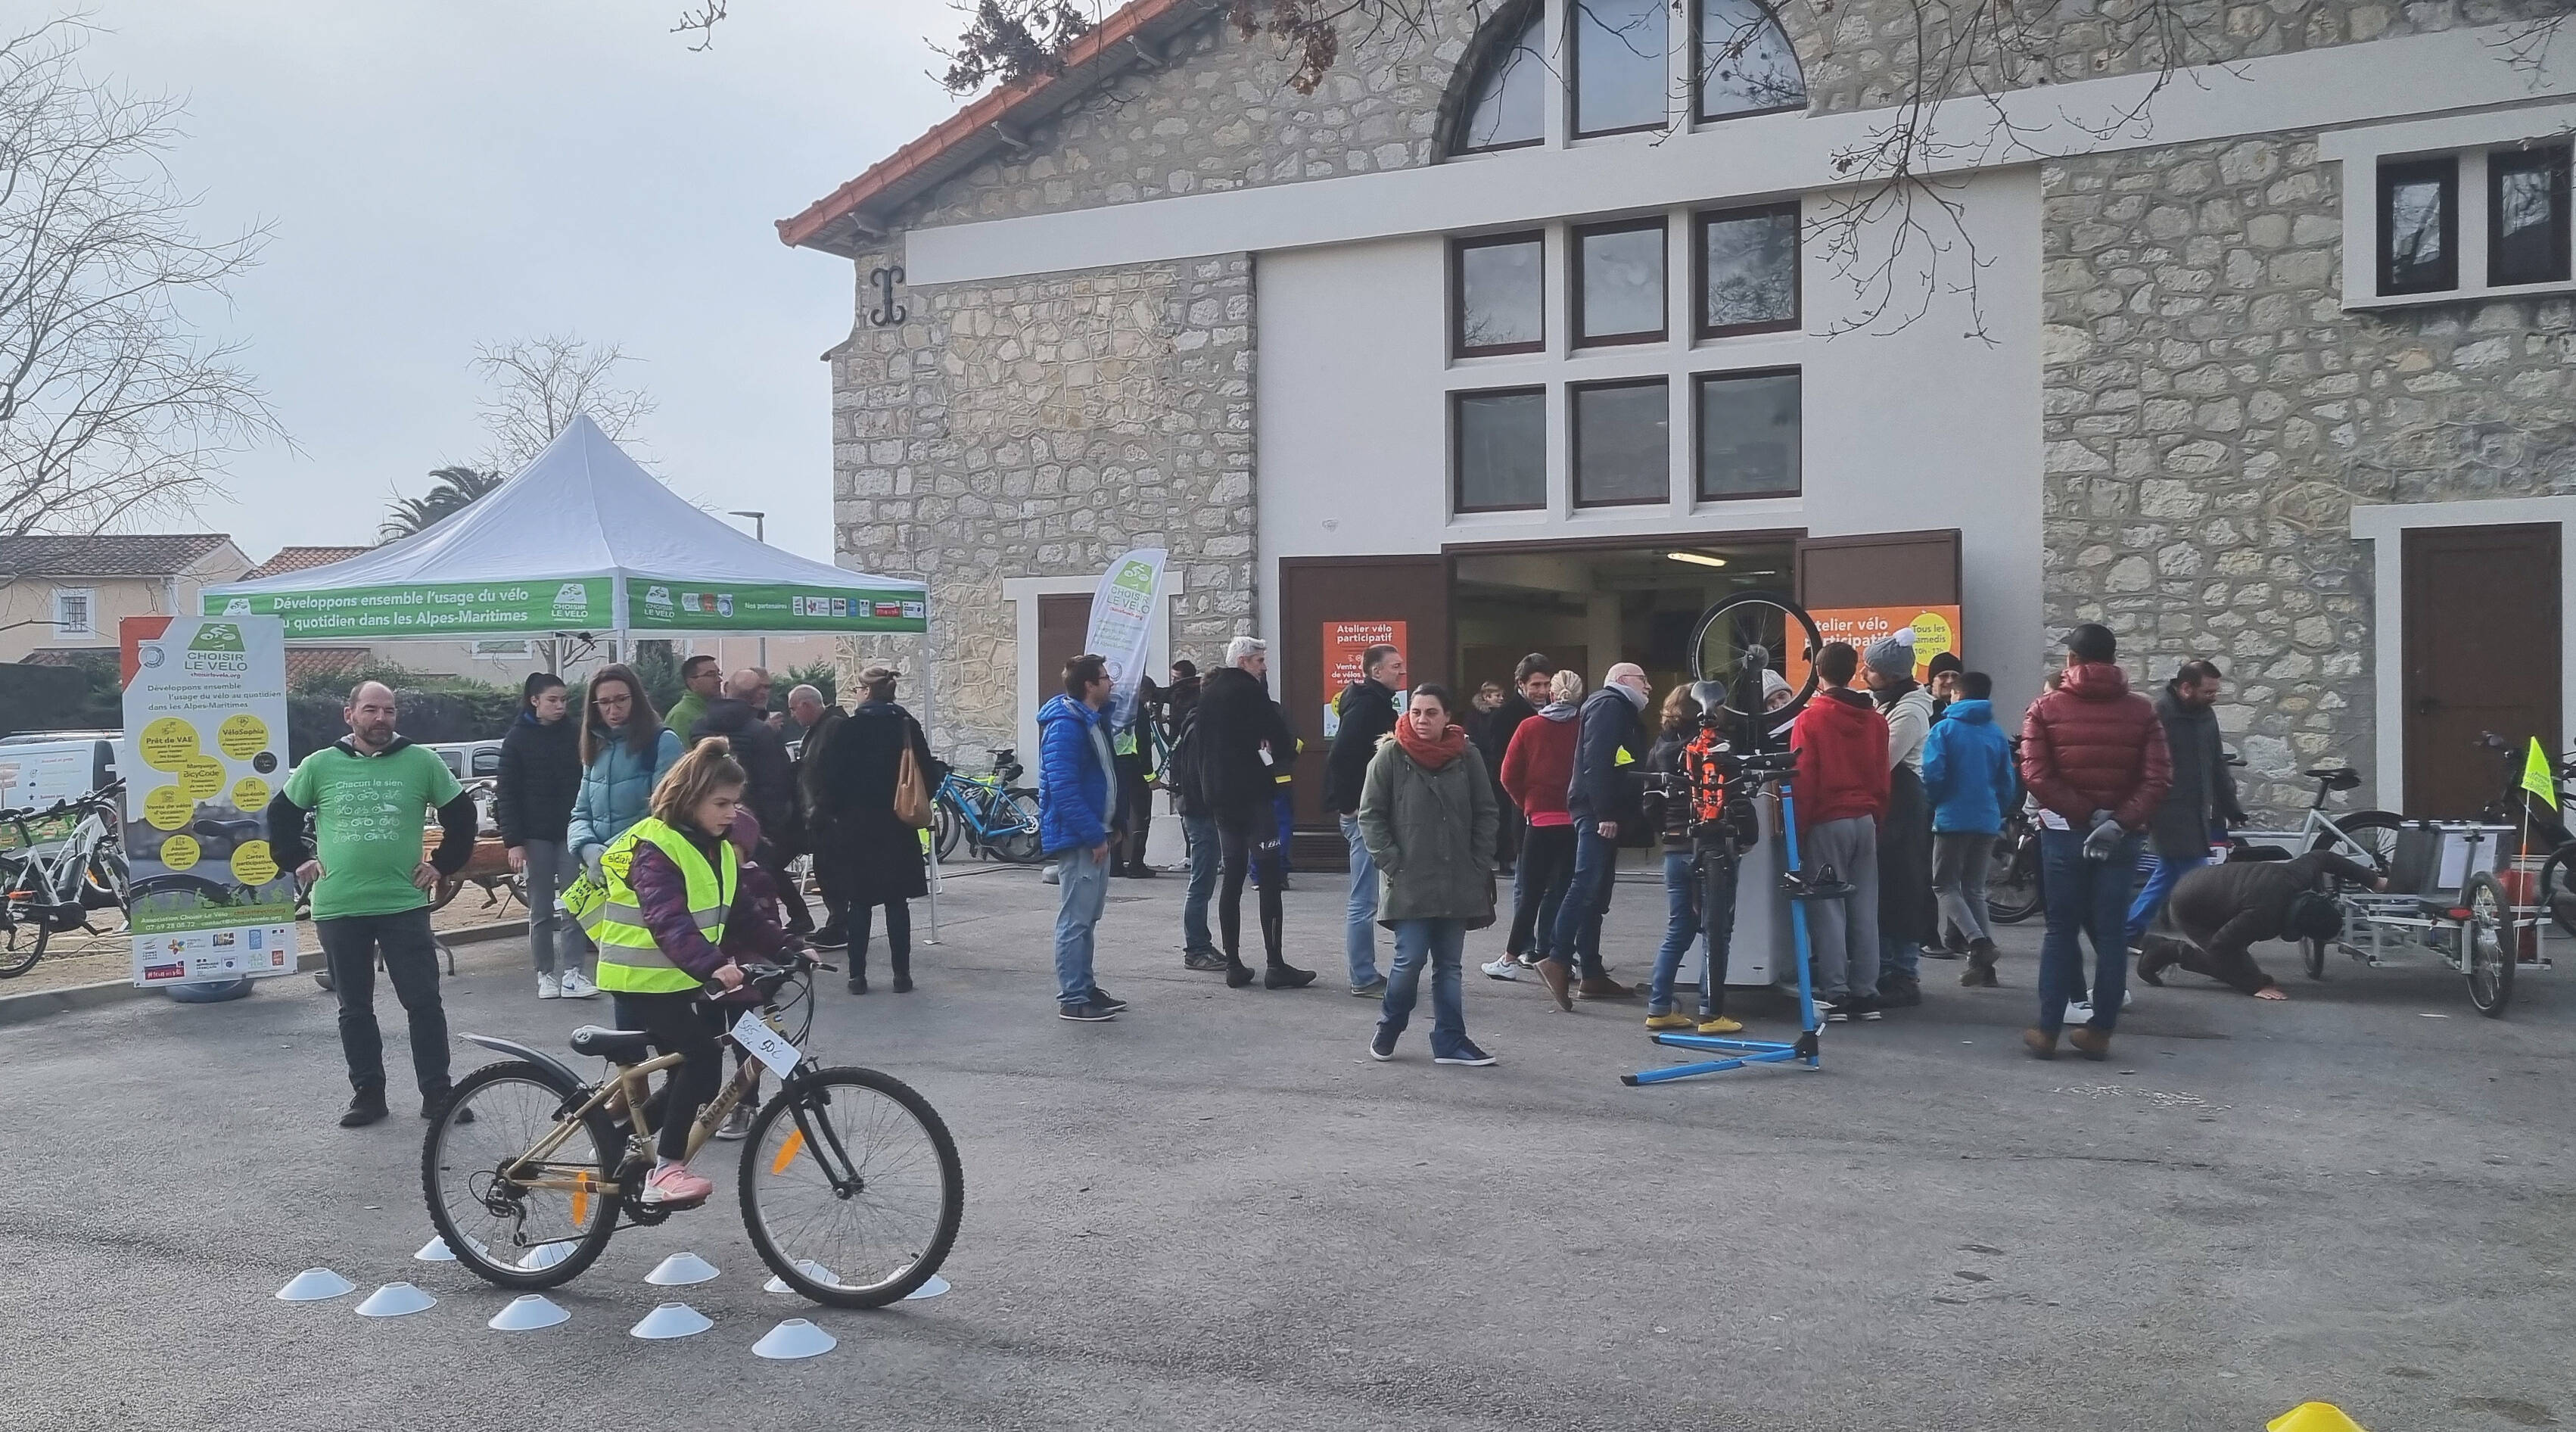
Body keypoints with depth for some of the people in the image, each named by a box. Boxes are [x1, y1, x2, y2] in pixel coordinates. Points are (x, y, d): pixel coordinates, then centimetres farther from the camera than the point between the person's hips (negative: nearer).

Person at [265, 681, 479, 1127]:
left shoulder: (422, 762, 0)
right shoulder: (319, 766, 3)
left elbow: (461, 813, 9)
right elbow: (281, 814, 16)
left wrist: (442, 864, 5)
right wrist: (299, 861, 8)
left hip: (404, 905, -1)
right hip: (338, 909, 1)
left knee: (424, 1002, -1)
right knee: (354, 1007, 10)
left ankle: (437, 1094, 7)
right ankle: (367, 1094, 20)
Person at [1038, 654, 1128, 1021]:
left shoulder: (1095, 719, 13)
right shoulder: (1064, 726, -19)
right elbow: (1063, 790, -25)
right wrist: (1095, 836, -22)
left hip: (1094, 835, 10)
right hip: (1076, 838, -10)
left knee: (1087, 917, 17)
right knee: (1075, 920, -5)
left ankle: (1085, 988, 26)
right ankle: (1072, 1000, 0)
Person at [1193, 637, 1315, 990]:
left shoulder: (1208, 693, 15)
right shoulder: (1249, 691, -10)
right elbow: (1282, 738, -13)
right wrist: (1285, 751, 6)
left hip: (1217, 794, 8)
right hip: (1252, 793, -8)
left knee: (1232, 878, 10)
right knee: (1269, 879, -5)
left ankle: (1234, 965, 10)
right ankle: (1276, 966, -6)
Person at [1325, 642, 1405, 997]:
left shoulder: (1378, 704, 16)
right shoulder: (1367, 706, -15)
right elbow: (1339, 758, -24)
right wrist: (1351, 805, -19)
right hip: (1364, 813, -11)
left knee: (1364, 899, 15)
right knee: (1364, 899, -5)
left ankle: (1365, 974, 22)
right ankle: (1364, 979, 0)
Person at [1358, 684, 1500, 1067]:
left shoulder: (1468, 756, 1)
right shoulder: (1390, 756, -5)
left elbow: (1485, 814, 7)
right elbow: (1370, 815, -1)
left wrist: (1479, 866, 1)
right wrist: (1391, 863, -7)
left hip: (1458, 884, 3)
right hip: (1409, 883, -3)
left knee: (1448, 965, 10)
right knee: (1410, 960, -6)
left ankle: (1450, 1042, 18)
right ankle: (1387, 1031, 16)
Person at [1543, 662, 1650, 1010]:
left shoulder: (1621, 711, 27)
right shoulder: (1609, 705, -5)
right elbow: (1597, 760, -18)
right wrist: (1605, 813, -23)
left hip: (1602, 814, 11)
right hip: (1598, 812, -11)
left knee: (1595, 892, 8)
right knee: (1588, 885, -18)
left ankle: (1592, 974, 10)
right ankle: (1558, 960, -24)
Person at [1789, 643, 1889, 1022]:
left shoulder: (1810, 719, -9)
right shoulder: (1875, 719, 6)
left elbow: (1803, 780, -9)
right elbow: (1882, 777, 10)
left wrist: (1799, 831, -3)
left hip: (1826, 823, -5)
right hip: (1866, 822, 5)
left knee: (1827, 910, -1)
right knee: (1864, 909, 7)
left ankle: (1835, 995, -2)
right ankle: (1865, 995, 9)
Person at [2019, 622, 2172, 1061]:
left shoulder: (2046, 708, -2)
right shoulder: (2140, 711, 2)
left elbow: (2036, 777, -13)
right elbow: (2158, 778, -8)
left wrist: (2084, 814, -10)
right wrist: (2120, 821, -12)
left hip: (2065, 835, -1)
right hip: (2121, 839, 1)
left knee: (2061, 931, 6)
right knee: (2111, 934, 7)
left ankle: (2047, 1031, 8)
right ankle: (2100, 1032, 10)